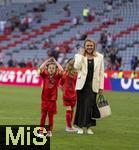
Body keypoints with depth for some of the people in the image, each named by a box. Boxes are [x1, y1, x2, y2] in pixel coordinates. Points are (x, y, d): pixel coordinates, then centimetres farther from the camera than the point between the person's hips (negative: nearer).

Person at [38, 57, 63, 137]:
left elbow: (61, 70, -14)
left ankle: (50, 131, 13)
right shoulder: (45, 76, 2)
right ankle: (41, 131, 6)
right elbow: (41, 68, -12)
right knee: (43, 115, 3)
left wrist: (55, 61, -4)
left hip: (52, 99, 0)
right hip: (45, 99, 0)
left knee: (51, 115, 5)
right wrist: (48, 60, -6)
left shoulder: (57, 77, 1)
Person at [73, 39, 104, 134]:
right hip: (82, 84, 0)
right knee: (81, 105, 1)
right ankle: (80, 126, 9)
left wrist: (101, 86, 2)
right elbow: (76, 67, -14)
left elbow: (101, 73, 6)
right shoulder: (79, 56, 4)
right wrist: (81, 54, -10)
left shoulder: (99, 57, 6)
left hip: (93, 85, 0)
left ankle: (89, 127, 9)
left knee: (91, 105, -1)